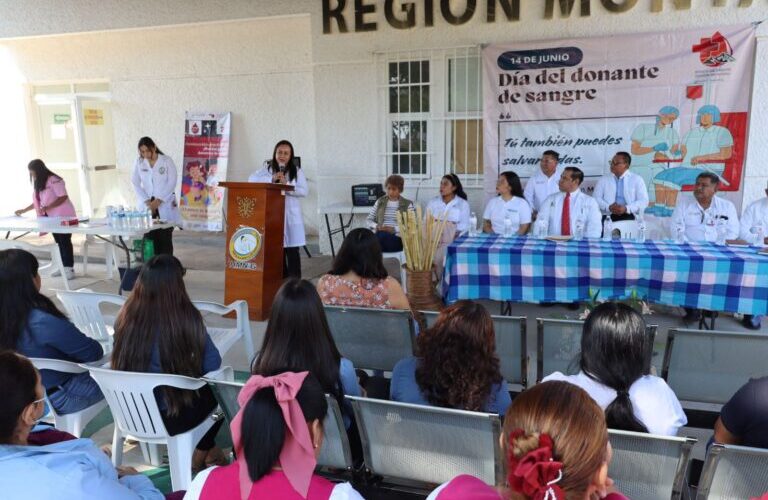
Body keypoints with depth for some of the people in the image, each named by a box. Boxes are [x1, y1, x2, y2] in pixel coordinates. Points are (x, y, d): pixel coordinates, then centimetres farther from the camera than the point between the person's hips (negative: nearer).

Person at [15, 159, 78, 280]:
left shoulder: (54, 180, -15)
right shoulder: (39, 184, 13)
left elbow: (63, 197, -20)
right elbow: (37, 202, 19)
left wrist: (47, 207, -26)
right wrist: (24, 210, 15)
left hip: (64, 216, -8)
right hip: (53, 217, 8)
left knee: (65, 241, -7)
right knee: (59, 242, 10)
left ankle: (70, 268, -4)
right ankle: (64, 266, 15)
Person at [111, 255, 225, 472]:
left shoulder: (126, 316, -9)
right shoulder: (184, 319, -22)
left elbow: (121, 361, 7)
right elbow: (213, 365, -12)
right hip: (169, 417, -5)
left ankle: (207, 449, 40)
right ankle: (200, 455, 40)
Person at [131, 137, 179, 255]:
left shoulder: (167, 161, -4)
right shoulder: (138, 162, 4)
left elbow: (172, 183, -9)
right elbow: (136, 184, 2)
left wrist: (158, 201, -15)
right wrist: (146, 201, -9)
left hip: (165, 205, -2)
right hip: (147, 204, 2)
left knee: (165, 238, -3)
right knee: (149, 237, -4)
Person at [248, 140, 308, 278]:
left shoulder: (297, 171, 3)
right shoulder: (268, 169, 8)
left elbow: (304, 191, -6)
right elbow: (252, 179, -5)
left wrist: (287, 185, -18)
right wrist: (271, 179, -16)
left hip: (291, 216, -2)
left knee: (292, 251, -4)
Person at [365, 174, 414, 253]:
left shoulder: (407, 204, 8)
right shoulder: (380, 201, 18)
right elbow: (369, 220, 18)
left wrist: (394, 229, -15)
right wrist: (376, 226, -5)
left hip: (397, 238, -2)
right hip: (379, 236, 2)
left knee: (382, 236, -36)